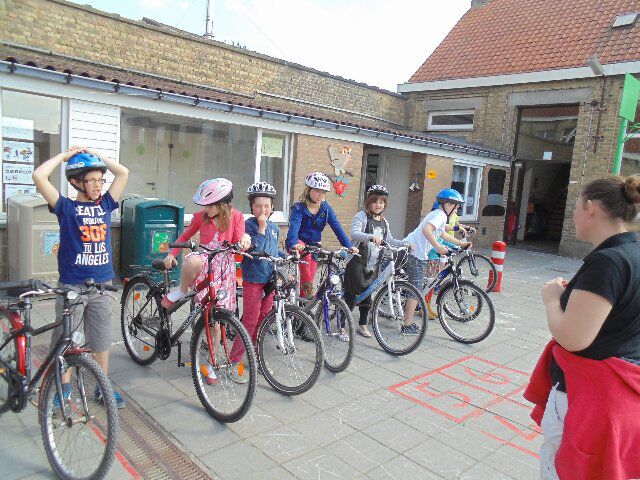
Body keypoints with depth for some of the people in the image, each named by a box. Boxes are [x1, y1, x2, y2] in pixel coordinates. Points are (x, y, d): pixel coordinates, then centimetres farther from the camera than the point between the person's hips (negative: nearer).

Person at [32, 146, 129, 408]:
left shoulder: (105, 205, 6)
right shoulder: (66, 207, -4)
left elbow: (123, 172, 6)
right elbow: (39, 175, -16)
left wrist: (96, 155, 7)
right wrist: (64, 155, -3)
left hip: (101, 285, 3)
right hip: (71, 285, -3)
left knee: (101, 340, 13)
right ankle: (64, 387, 29)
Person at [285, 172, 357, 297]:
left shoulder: (326, 208, -6)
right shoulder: (299, 208, -18)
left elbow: (337, 228, -11)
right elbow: (294, 227, -34)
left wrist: (349, 246, -24)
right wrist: (294, 244, -54)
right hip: (298, 243, -4)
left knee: (310, 276, 3)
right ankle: (307, 289, -27)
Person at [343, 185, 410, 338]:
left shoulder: (384, 222, 15)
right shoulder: (361, 216, -7)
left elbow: (389, 240, 21)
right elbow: (354, 233, -24)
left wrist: (404, 243, 5)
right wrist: (371, 237, -40)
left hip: (372, 265, 6)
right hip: (357, 262, -6)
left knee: (367, 296, 13)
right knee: (351, 296, -5)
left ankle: (362, 325, 28)